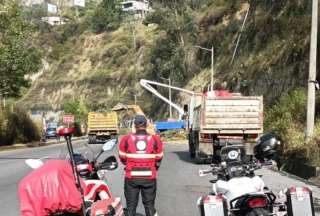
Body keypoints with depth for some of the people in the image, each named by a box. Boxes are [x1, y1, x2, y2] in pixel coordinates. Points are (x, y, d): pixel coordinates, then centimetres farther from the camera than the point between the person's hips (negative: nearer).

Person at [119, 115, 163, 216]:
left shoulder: (126, 139, -6)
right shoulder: (155, 140, -5)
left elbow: (122, 158, 5)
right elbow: (158, 159, 5)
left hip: (131, 177, 0)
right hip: (149, 178, 0)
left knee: (131, 205, 11)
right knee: (149, 205, 13)